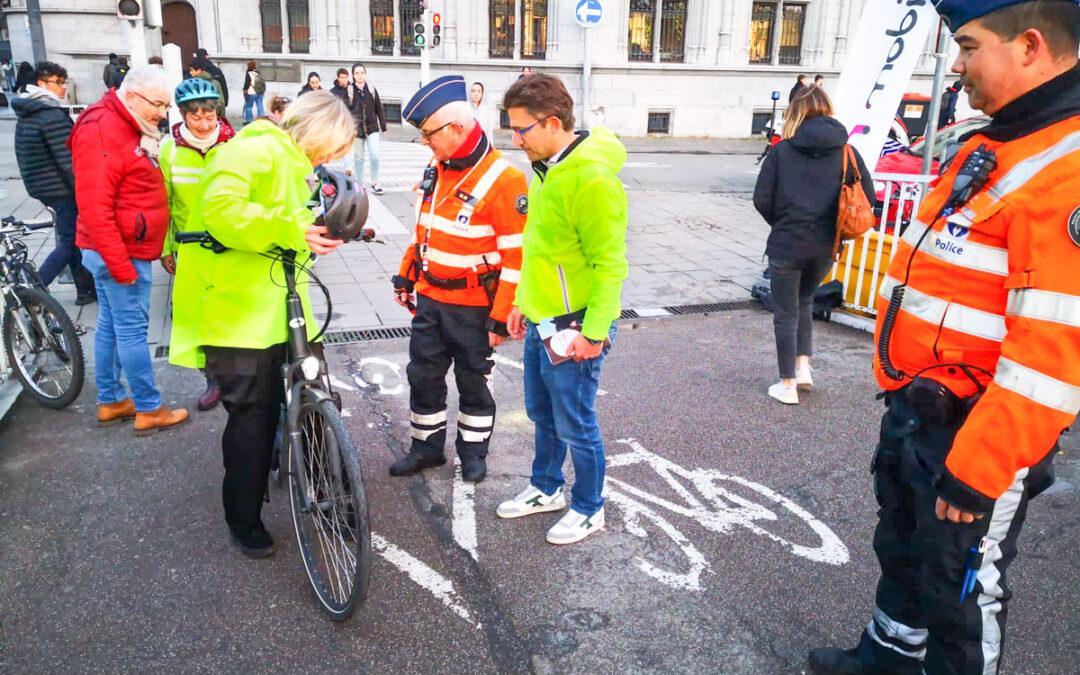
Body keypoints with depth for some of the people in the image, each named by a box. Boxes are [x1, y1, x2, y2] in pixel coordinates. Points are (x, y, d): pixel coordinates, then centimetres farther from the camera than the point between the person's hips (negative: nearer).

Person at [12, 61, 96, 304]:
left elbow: (26, 156, 19)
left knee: (71, 238, 16)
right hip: (62, 187, -10)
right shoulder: (53, 115, -19)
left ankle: (86, 289, 22)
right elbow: (68, 160, -23)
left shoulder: (25, 115, 12)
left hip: (40, 186, 10)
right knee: (70, 243, -2)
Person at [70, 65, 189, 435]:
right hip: (120, 251, -10)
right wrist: (120, 263, -23)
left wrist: (144, 252, 16)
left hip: (127, 248, 10)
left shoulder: (130, 128, 13)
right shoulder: (100, 131, -18)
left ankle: (110, 401, 26)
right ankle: (149, 409, 8)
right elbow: (95, 207, -23)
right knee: (133, 328, -2)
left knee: (110, 325, 16)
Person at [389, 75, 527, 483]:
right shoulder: (437, 168, 4)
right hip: (430, 299, 7)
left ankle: (474, 452, 30)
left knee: (473, 382, 11)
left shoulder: (502, 179, -19)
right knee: (423, 375, 14)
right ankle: (427, 447, 32)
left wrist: (502, 318, -19)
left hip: (473, 308, -6)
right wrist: (405, 278, 16)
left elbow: (515, 256, -19)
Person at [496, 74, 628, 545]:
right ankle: (546, 489, 42)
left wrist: (594, 332, -21)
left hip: (573, 330, -9)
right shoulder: (547, 168, 7)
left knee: (575, 426, 7)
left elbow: (609, 264, -21)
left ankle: (588, 509, 27)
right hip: (540, 323, 9)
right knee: (542, 414, 22)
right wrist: (524, 301, 18)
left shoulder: (591, 179, -22)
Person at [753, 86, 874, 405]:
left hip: (786, 244, -3)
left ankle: (787, 385, 15)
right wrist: (835, 226, 12)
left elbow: (762, 199, -8)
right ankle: (803, 366, 21)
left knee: (786, 314, 10)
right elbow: (867, 197, 0)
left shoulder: (782, 150, -4)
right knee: (804, 302, 27)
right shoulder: (846, 151, 2)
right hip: (825, 246, 3)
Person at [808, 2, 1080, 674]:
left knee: (959, 590, 11)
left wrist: (978, 470, -24)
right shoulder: (992, 145, 9)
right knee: (902, 551, 27)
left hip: (974, 433, -9)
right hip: (913, 411, 10)